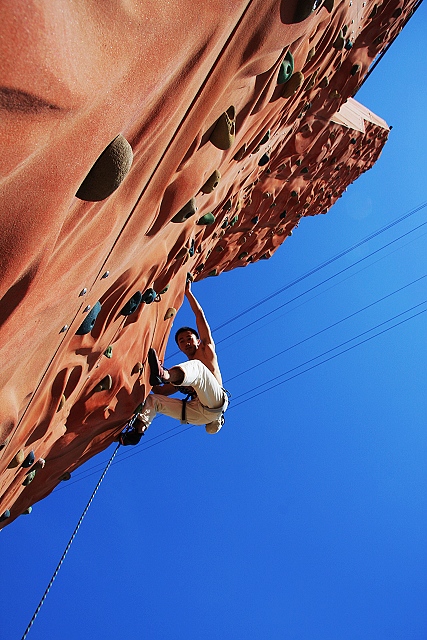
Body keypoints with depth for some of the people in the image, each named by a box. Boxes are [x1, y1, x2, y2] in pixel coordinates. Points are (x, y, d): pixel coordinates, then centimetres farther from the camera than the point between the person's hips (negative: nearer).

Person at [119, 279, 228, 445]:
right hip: (197, 413, 6)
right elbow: (159, 391, 24)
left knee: (196, 366, -29)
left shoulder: (206, 350, 21)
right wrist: (149, 376, 10)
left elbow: (200, 316, 15)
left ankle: (164, 374, -58)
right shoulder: (181, 371, 32)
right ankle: (138, 430, -19)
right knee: (152, 399, 6)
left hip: (215, 402, -6)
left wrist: (188, 292, 20)